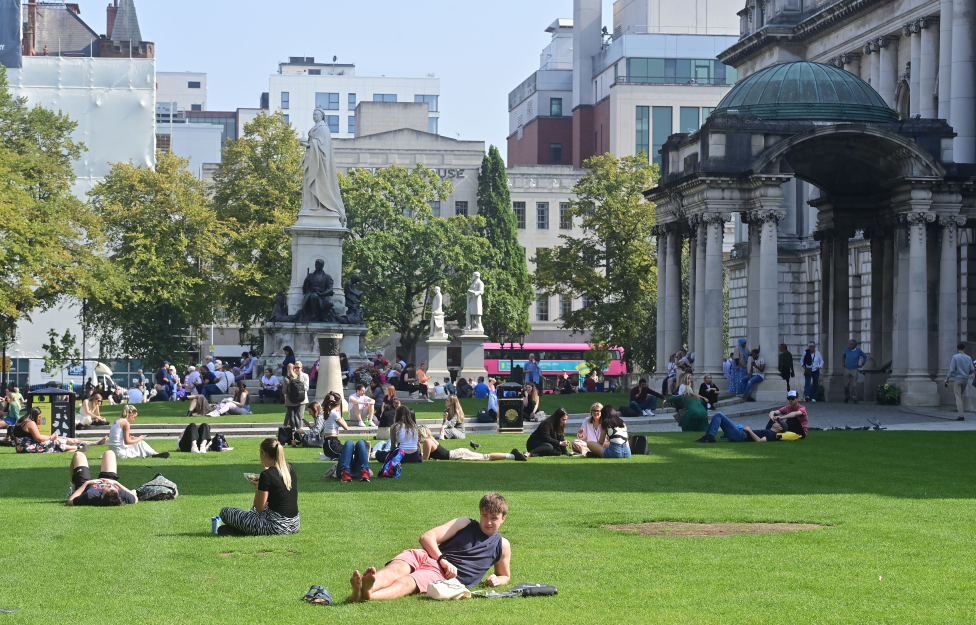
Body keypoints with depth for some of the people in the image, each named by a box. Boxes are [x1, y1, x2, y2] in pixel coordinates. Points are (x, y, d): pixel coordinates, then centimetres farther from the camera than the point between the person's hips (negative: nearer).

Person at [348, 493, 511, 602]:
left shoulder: (502, 546, 18)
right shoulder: (464, 524, 16)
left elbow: (505, 576, 34)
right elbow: (427, 537, 6)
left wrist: (497, 580, 8)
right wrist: (443, 559, -10)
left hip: (442, 577, -2)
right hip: (426, 557, 2)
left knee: (405, 583, -36)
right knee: (395, 569, -36)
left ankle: (368, 595, -69)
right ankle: (358, 591, -66)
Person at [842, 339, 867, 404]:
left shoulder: (858, 351, -10)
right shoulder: (847, 350, -4)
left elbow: (865, 357, 7)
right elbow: (844, 355, 20)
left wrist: (862, 365, 4)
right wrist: (844, 363, 19)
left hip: (854, 370, -2)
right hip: (847, 370, 2)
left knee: (854, 385, -9)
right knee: (846, 385, 4)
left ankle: (855, 399, -1)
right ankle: (846, 397, 26)